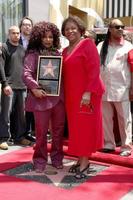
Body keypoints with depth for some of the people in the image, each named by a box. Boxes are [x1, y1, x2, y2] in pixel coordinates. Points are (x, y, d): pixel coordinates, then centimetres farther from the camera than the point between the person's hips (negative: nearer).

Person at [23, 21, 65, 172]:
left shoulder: (57, 53, 13)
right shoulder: (33, 54, -2)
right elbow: (26, 74, -11)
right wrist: (34, 88, -25)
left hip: (59, 97, 5)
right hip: (42, 97, -4)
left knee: (59, 130, 11)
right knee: (41, 131, 2)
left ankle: (57, 157, 27)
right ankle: (40, 160, 17)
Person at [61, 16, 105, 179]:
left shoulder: (87, 44, -7)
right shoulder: (65, 51, 15)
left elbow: (94, 70, -15)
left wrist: (88, 92, -22)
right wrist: (64, 94, 9)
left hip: (86, 94, -7)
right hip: (71, 95, 7)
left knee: (85, 126, -2)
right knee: (75, 126, 10)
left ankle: (85, 162, 7)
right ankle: (81, 159, 20)